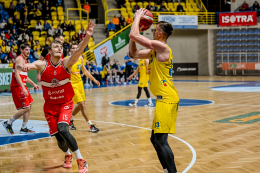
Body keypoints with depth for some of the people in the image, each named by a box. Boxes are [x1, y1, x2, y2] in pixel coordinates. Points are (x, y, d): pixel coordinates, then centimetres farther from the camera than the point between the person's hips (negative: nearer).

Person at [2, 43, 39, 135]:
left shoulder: (24, 60, 19)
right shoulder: (20, 59, -13)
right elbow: (17, 75, -23)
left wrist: (33, 84, 25)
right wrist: (23, 88, -29)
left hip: (22, 86, 10)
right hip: (17, 87, -10)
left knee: (29, 106, 11)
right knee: (25, 108, -12)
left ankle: (24, 128, 17)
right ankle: (8, 123, 0)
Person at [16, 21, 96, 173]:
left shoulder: (66, 64, -14)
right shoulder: (42, 65, -11)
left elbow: (78, 51, -31)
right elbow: (29, 66, -29)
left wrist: (87, 36, -49)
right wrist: (24, 67, -55)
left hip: (66, 103, -2)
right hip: (50, 105, 2)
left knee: (63, 130, -26)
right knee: (59, 138, 3)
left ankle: (81, 160, -11)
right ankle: (68, 155, 38)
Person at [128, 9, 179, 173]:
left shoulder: (162, 47, -13)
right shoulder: (155, 50, 16)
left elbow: (134, 35, -18)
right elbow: (133, 53, 22)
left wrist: (138, 17, -2)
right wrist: (137, 26, 16)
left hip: (167, 99, -10)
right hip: (164, 99, 10)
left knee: (161, 140, -13)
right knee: (156, 139, 16)